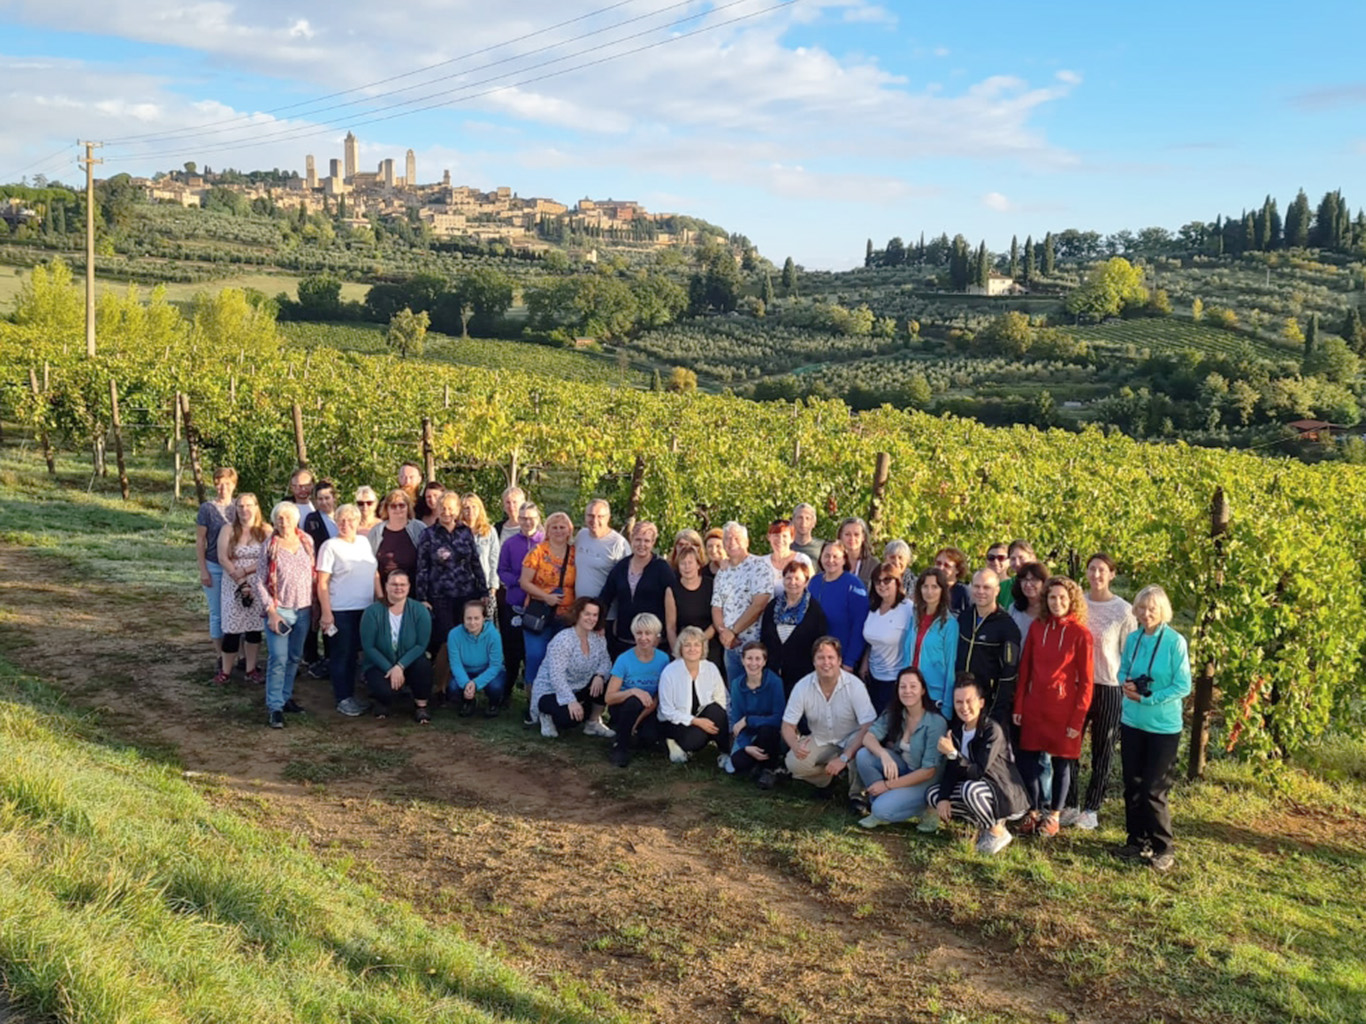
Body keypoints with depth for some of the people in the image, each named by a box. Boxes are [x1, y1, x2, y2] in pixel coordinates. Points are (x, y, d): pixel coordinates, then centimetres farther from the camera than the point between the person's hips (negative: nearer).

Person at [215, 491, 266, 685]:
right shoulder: (228, 531, 3)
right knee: (232, 628, -2)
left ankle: (251, 669, 16)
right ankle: (225, 671, 8)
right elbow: (223, 558, -6)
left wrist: (245, 570, -17)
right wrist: (240, 581, -15)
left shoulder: (266, 531, 2)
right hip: (233, 585, -1)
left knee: (254, 628, 6)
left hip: (259, 586, 1)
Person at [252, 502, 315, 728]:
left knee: (294, 657, 13)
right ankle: (274, 707, -6)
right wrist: (270, 611, -12)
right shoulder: (270, 546, -6)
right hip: (279, 610, -4)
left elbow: (314, 573, 12)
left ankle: (286, 697, 26)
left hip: (303, 609, 4)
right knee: (278, 658, -10)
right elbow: (258, 582, -6)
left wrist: (315, 605, 6)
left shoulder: (307, 541, 5)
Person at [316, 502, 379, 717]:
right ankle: (342, 699, 10)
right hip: (341, 610, -5)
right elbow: (322, 583, -10)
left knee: (353, 653, 14)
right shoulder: (330, 546, -7)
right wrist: (326, 612, -15)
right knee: (341, 654, 2)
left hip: (365, 608, 5)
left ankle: (350, 694, 24)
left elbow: (375, 573, 16)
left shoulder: (364, 542, 9)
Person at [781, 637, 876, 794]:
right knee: (794, 762, -25)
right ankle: (827, 777, 7)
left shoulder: (855, 685, -22)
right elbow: (788, 726, -10)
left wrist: (844, 758, -33)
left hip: (850, 740, -2)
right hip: (819, 741, 2)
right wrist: (795, 745, -34)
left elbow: (868, 727, -24)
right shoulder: (802, 687, -15)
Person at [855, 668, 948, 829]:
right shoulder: (893, 713, -6)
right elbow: (868, 737, -15)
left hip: (925, 782, -6)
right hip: (902, 769, 6)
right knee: (863, 755, -19)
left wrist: (888, 785, -19)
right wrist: (884, 755, -38)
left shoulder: (936, 723, -22)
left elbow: (928, 771, -21)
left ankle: (924, 809, -1)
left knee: (882, 809, -27)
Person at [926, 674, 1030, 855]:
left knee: (970, 789, -36)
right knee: (933, 794, -4)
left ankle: (998, 832, -9)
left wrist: (953, 753, -42)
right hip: (979, 787, 8)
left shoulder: (993, 730, -23)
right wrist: (944, 797, -13)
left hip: (1006, 796, -8)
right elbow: (950, 769, 0)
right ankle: (985, 823, 7)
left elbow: (977, 772, -30)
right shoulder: (956, 729, 0)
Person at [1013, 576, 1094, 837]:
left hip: (1063, 708, -3)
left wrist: (1078, 718, -9)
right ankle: (1034, 811, 23)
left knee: (1062, 762, 8)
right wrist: (1018, 706, 3)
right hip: (1034, 706, 3)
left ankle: (1054, 816, 22)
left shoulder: (1081, 634, -7)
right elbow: (1024, 669, 6)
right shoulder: (1037, 628, 4)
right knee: (1028, 759, 7)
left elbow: (1086, 680, -6)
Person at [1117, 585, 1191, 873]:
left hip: (1163, 727, -5)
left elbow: (1183, 686, -15)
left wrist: (1147, 698, -19)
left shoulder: (1175, 642, -14)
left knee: (1153, 791, -1)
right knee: (1132, 786, 12)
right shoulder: (1132, 639, 1)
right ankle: (1137, 841, 26)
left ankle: (1163, 849, 15)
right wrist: (1127, 684, -9)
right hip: (1131, 722, 5)